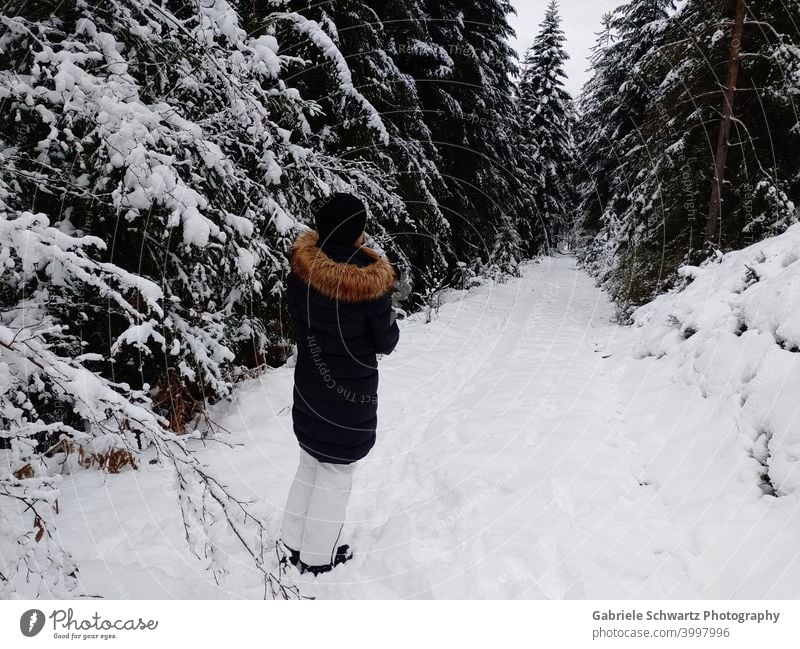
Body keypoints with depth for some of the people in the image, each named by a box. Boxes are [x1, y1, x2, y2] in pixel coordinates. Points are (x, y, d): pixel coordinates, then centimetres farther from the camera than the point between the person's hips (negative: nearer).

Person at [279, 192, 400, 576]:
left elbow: (298, 325, 4)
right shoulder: (370, 281, -23)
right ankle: (318, 557, 27)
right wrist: (391, 321, 7)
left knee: (310, 464, 23)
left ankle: (294, 543, 35)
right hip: (350, 393, -5)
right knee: (337, 471, 12)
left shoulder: (300, 271, -9)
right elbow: (386, 342, -11)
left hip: (309, 389, 5)